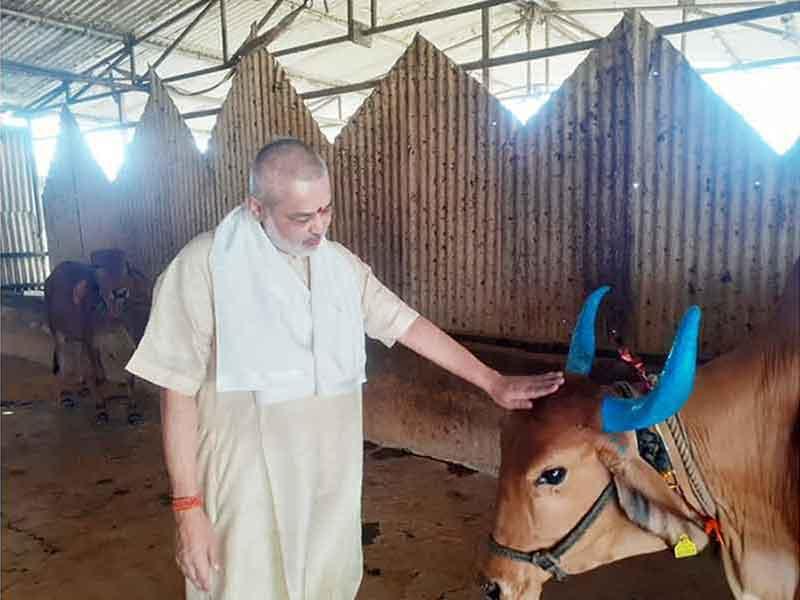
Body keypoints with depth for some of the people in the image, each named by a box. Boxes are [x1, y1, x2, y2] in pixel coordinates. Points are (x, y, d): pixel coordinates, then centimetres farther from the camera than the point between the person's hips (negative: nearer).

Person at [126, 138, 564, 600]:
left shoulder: (341, 264, 3)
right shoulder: (205, 266, -14)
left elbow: (409, 326, 8)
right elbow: (179, 392, -12)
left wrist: (492, 382, 7)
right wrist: (188, 508, -11)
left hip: (332, 480, 5)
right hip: (249, 488, -5)